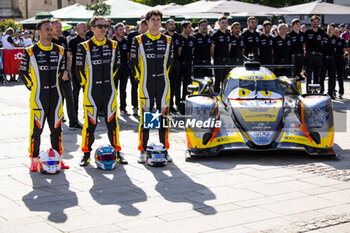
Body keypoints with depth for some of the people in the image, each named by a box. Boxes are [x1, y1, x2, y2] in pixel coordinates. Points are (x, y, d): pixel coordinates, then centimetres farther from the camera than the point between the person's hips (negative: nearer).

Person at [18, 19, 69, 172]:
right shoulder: (30, 52, -3)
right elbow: (23, 73, 3)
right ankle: (34, 159, 8)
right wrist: (33, 87, -1)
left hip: (55, 95, 4)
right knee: (36, 129, -2)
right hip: (38, 97, -3)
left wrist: (64, 73, 0)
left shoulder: (59, 50, 8)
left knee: (56, 128, 8)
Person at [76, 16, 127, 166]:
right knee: (90, 122, 0)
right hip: (91, 91, -3)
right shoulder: (84, 47, -4)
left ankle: (117, 152, 16)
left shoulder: (113, 45, 6)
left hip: (109, 90, 3)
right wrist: (86, 84, 2)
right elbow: (79, 68, 1)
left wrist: (110, 80, 12)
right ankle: (86, 153, 13)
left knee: (112, 121, 5)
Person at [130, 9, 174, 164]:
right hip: (146, 85, -2)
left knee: (164, 116, 4)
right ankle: (143, 151, 7)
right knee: (145, 117, 0)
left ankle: (164, 149, 13)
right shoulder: (139, 40, 2)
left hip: (163, 84, 2)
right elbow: (133, 62, 6)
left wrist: (164, 76, 13)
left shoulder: (167, 40, 8)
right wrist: (139, 77, 3)